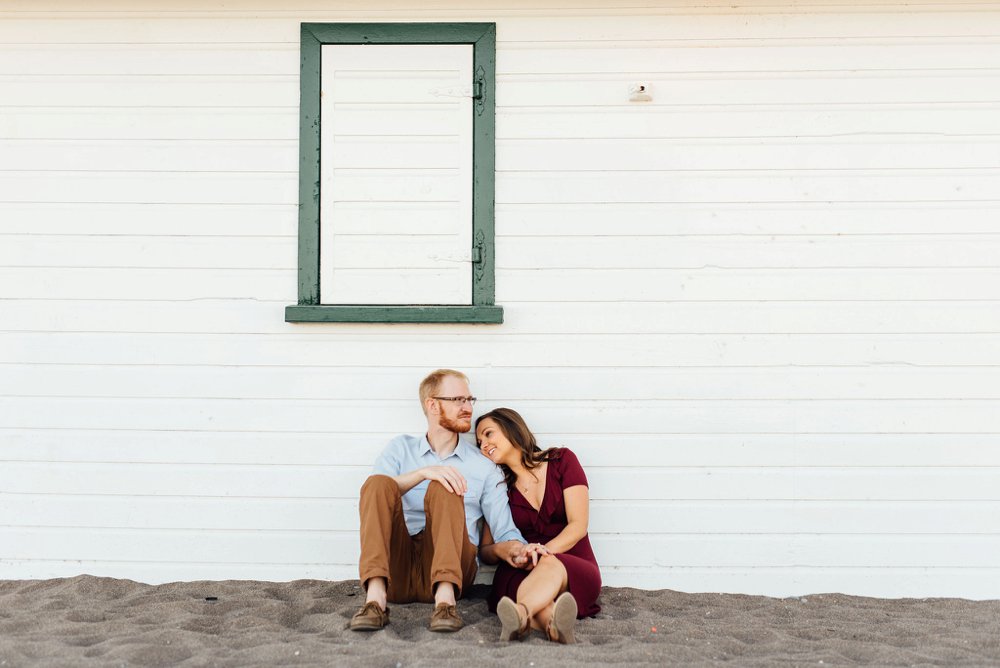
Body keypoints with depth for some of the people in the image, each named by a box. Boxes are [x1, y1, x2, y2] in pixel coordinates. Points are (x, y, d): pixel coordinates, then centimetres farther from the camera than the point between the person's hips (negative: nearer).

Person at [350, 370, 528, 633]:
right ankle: (375, 598, -37)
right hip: (396, 568, 1)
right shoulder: (400, 448, 17)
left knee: (442, 489, -24)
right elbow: (376, 492, -3)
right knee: (378, 482, -22)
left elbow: (505, 532, 8)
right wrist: (423, 472, -19)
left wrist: (516, 548, -16)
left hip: (449, 569, 0)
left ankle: (445, 598, -40)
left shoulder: (484, 466, 15)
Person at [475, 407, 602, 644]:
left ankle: (519, 615, -70)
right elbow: (484, 551, 11)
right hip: (521, 574, 2)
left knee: (550, 565, -40)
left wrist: (544, 550, -22)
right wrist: (504, 550, -15)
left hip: (577, 571, -2)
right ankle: (554, 623, -72)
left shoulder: (561, 460, 6)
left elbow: (578, 526, -4)